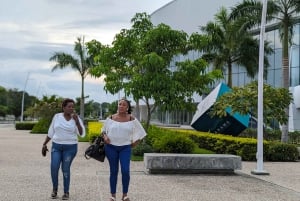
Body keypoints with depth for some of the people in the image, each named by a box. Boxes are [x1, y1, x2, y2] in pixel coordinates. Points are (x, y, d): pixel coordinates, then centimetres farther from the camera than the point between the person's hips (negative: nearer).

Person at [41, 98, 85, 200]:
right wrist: (44, 144, 8)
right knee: (54, 168, -9)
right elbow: (51, 132, 8)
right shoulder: (57, 116, 1)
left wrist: (77, 122, -21)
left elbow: (82, 134, -11)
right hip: (56, 146, 1)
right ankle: (55, 189, 15)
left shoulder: (76, 118, -3)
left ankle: (66, 192, 13)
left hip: (70, 147, -1)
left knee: (65, 169, -1)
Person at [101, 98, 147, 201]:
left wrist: (135, 142, 1)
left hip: (125, 148, -1)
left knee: (125, 170, -12)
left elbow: (139, 132, 8)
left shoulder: (132, 119, -1)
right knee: (113, 171, 6)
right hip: (111, 147, 1)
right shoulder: (110, 118, 2)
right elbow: (104, 129, 15)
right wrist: (105, 136, -4)